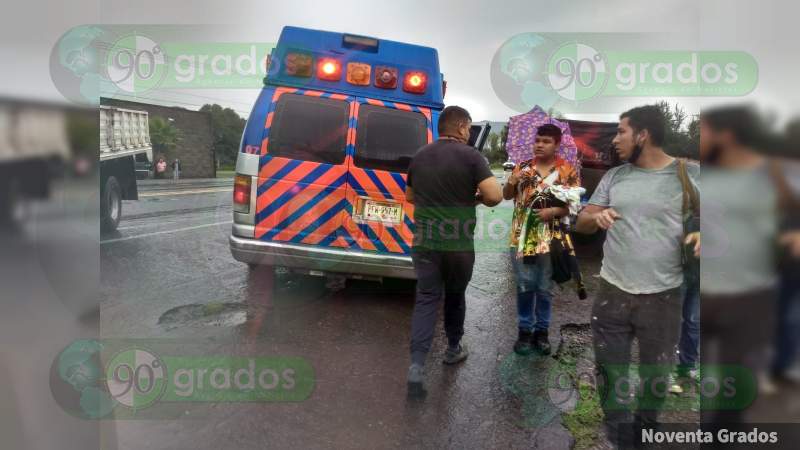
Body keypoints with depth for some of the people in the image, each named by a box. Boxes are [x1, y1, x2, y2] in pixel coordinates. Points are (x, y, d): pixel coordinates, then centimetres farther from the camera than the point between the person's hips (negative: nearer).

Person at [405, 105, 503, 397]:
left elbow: (410, 196, 21)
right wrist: (476, 197, 4)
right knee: (455, 296, 18)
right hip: (459, 244, -3)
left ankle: (416, 365, -9)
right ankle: (453, 348, 36)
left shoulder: (419, 157, 8)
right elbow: (495, 196, -16)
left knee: (426, 300, 3)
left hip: (424, 242, 3)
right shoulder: (470, 156, -9)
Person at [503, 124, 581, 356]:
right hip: (522, 236, 1)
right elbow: (506, 196, 7)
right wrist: (512, 181, -13)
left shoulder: (567, 171, 0)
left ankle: (542, 330, 23)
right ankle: (524, 329, 20)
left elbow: (574, 204, -1)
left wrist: (554, 211, -17)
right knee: (525, 286, 8)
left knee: (545, 288, 9)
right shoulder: (522, 167, 6)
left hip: (551, 238, -1)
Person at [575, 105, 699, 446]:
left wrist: (701, 234, -22)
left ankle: (646, 428, 38)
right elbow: (581, 222, 10)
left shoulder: (690, 174, -3)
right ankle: (618, 432, 31)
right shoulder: (614, 176, 8)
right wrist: (596, 217, -13)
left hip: (662, 296, -3)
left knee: (655, 373, 14)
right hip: (612, 291, 3)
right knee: (610, 369, 11)